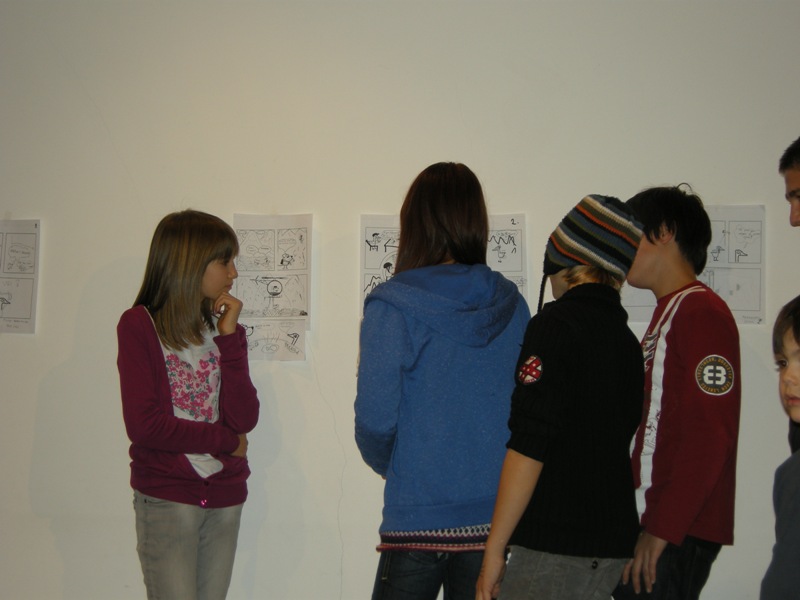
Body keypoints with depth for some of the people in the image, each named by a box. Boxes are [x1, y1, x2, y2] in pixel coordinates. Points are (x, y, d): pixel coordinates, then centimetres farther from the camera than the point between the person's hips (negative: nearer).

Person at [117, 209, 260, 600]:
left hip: (225, 498, 5)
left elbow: (244, 420, -2)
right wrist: (226, 441, -5)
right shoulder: (139, 325, -5)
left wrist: (229, 337, -7)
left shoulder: (220, 325, 9)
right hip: (166, 498, -5)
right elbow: (144, 424, -13)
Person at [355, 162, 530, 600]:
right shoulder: (511, 304, 1)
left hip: (419, 517, -4)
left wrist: (386, 465, 7)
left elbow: (375, 420, -14)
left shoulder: (392, 306, -12)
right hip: (496, 518, 4)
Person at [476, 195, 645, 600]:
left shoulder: (556, 324, -12)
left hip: (554, 546, -8)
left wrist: (494, 550, -13)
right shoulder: (627, 339, 11)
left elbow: (528, 447, -18)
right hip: (614, 545, 8)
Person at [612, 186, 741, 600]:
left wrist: (662, 529, -19)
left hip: (675, 533, -9)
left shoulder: (702, 313, -12)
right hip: (652, 521, 9)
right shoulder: (668, 312, 17)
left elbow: (709, 436, -19)